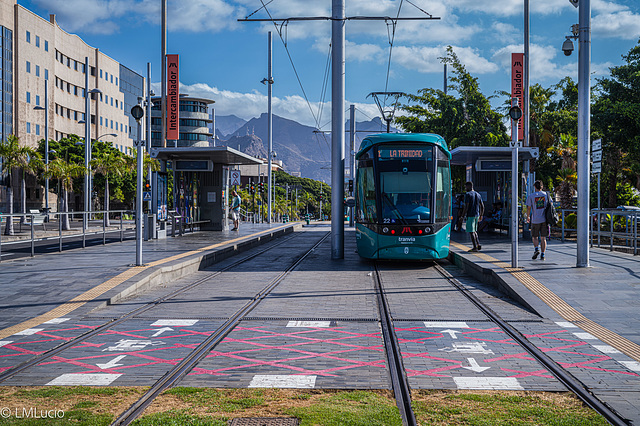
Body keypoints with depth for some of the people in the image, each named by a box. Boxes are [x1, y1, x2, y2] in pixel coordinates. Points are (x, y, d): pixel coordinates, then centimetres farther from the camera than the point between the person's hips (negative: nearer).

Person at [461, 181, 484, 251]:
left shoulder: (468, 195, -10)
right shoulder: (478, 195, 13)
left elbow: (466, 207, -16)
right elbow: (482, 206, 15)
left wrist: (462, 216, -11)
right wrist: (481, 215, 23)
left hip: (470, 215, -7)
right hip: (477, 215, 7)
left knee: (471, 231, -3)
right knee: (474, 231, 19)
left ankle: (475, 247, -7)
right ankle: (478, 244, 8)